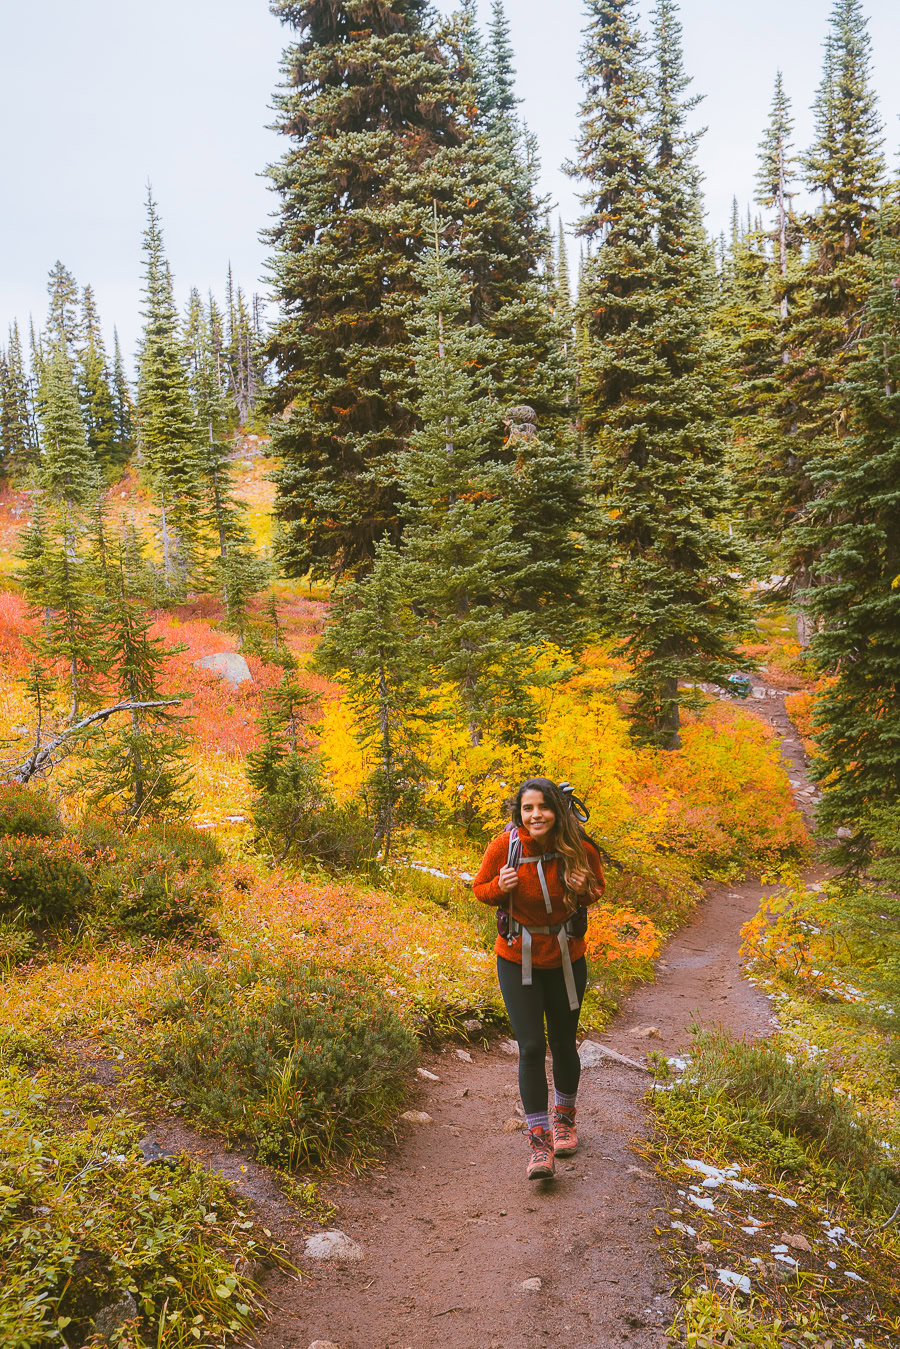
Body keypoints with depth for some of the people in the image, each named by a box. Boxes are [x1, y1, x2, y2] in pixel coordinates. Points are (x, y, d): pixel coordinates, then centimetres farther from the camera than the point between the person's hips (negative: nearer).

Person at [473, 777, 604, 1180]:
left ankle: (564, 1117, 42)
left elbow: (597, 886, 5)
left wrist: (585, 890, -19)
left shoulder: (580, 849, -16)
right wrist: (499, 887, -23)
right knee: (531, 1048, -6)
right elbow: (480, 888, 0)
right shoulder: (504, 847, -18)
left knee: (563, 1043, 16)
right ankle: (539, 1144, 3)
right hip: (518, 961, -1)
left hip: (566, 959, 1)